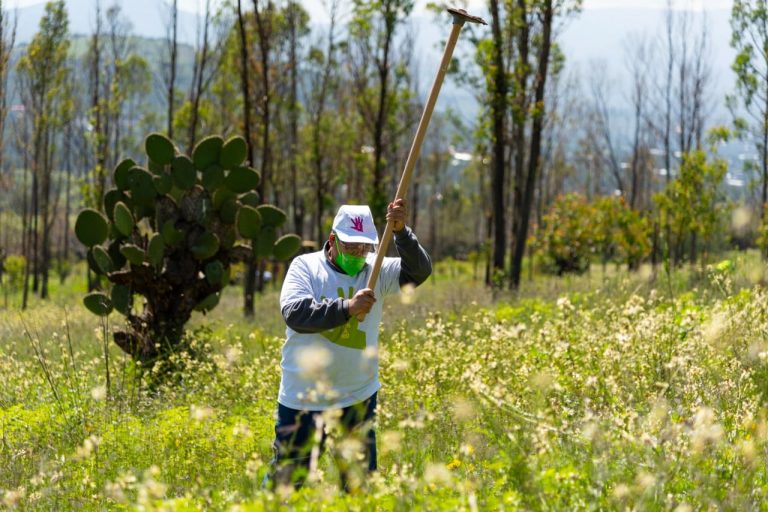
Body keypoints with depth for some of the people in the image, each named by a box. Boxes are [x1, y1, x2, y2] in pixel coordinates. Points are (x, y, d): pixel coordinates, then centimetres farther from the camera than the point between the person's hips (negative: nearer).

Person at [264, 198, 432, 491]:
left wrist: (401, 232, -28)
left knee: (361, 482, 11)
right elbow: (295, 313, -20)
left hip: (358, 397, 3)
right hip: (303, 398, -2)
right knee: (285, 478, 5)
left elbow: (418, 271, -12)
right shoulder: (305, 266, -6)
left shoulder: (375, 271, 1)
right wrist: (347, 308, -31)